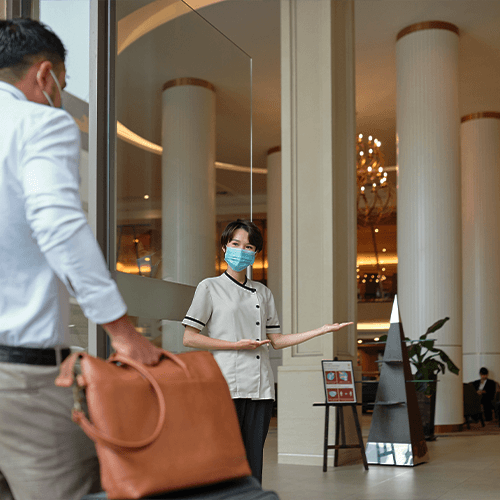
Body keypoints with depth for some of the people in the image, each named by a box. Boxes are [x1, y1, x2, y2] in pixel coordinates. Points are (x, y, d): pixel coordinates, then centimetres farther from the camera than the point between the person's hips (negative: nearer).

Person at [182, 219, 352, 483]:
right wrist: (236, 345, -9)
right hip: (226, 386, -5)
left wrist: (323, 330, 11)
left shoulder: (263, 293, 18)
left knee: (253, 460, 5)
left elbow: (275, 340, 17)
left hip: (260, 388, 5)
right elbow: (189, 338, -2)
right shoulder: (209, 288, 4)